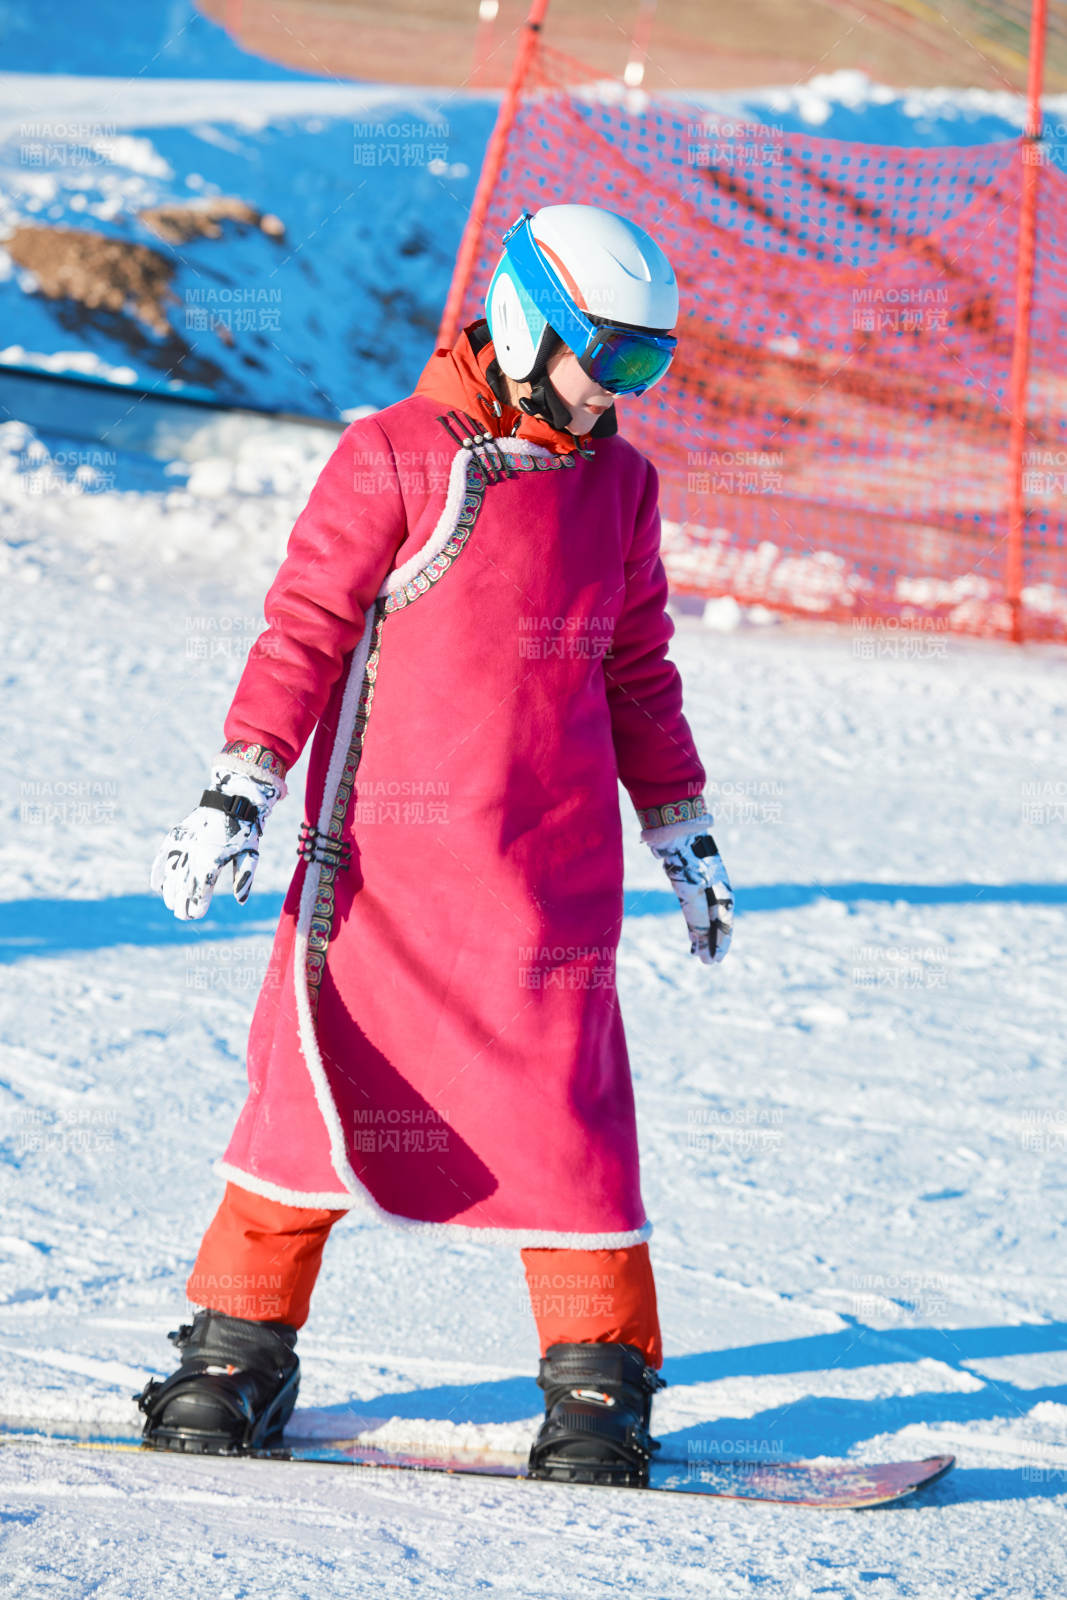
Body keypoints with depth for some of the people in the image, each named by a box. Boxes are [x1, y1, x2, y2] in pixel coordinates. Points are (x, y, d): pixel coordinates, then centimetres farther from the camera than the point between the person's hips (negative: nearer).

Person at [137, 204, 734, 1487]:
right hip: (382, 852, -3)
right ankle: (239, 1346, 12)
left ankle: (599, 1377, 8)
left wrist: (681, 830, 21)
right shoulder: (393, 458, -4)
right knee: (318, 1083, 0)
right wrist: (241, 790, -11)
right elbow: (305, 628, -4)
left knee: (563, 1107, -1)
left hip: (550, 867, 3)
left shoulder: (618, 486, 12)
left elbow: (638, 671, 20)